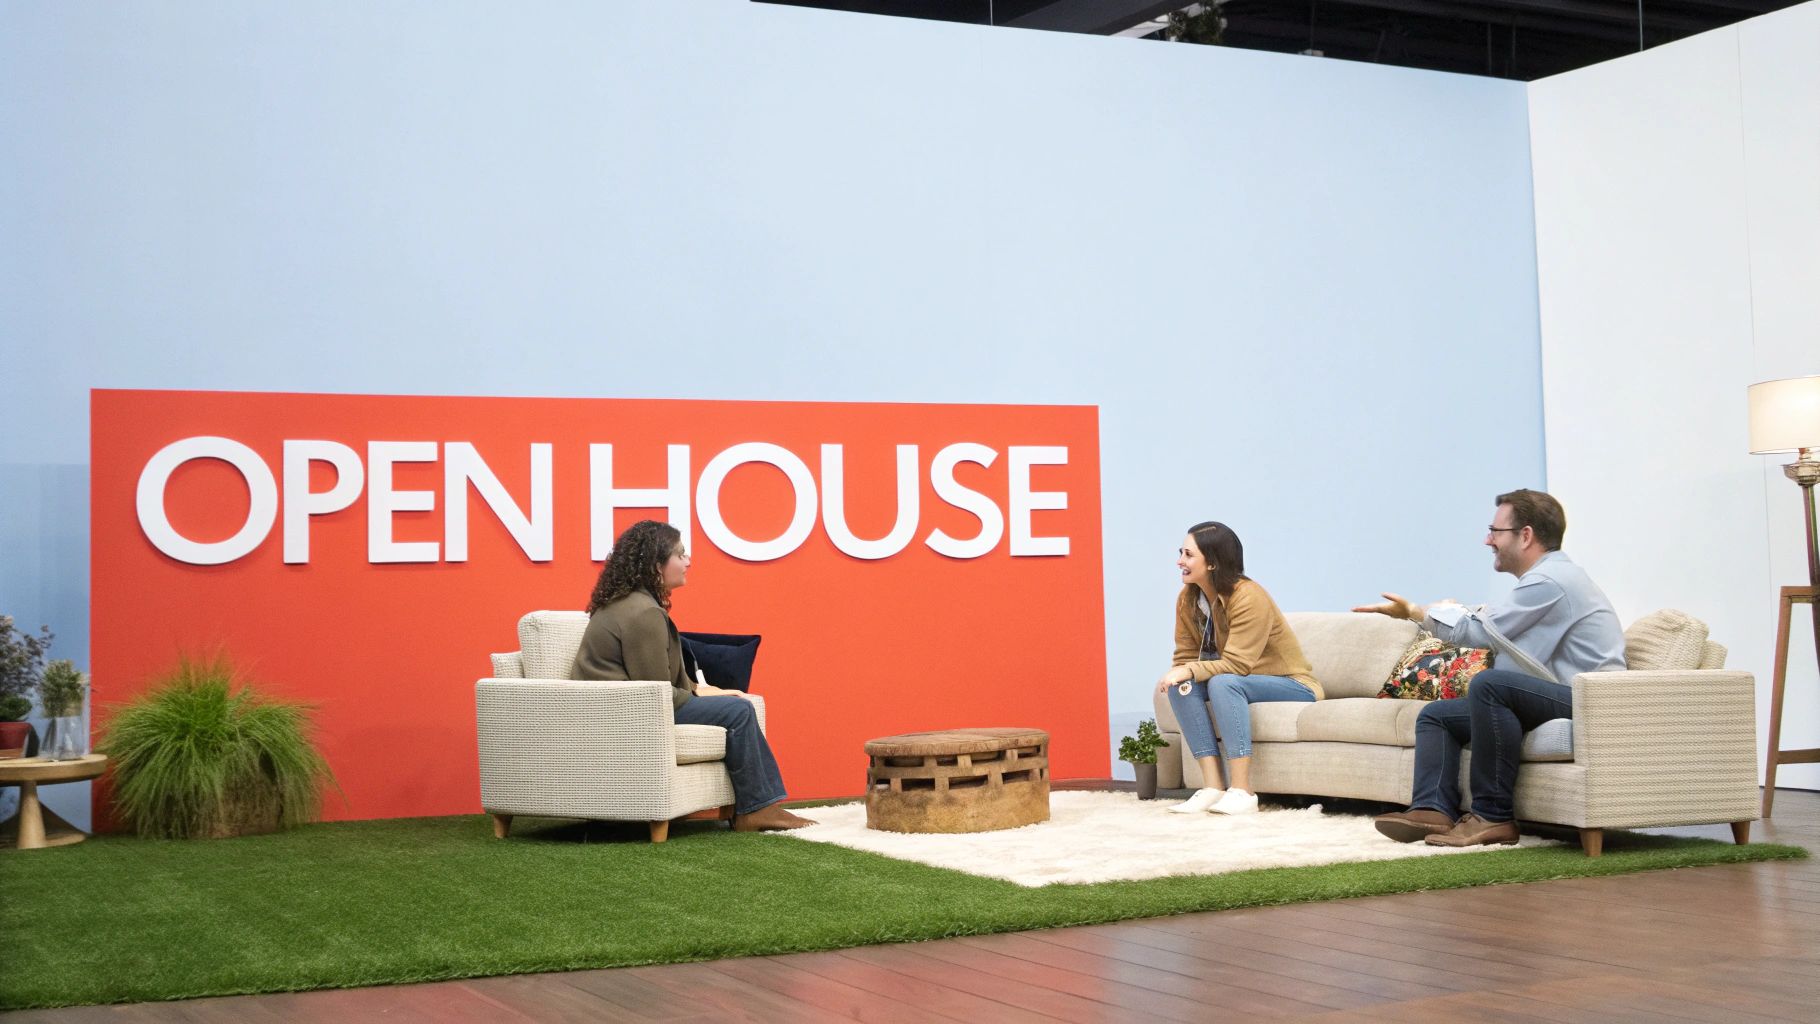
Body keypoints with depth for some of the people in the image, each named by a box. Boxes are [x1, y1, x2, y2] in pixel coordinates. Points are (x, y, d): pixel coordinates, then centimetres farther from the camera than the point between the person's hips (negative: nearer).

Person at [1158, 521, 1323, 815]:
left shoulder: (1249, 597, -24)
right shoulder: (1187, 598, -3)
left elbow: (1236, 665, -28)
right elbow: (1186, 657, -1)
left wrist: (1190, 671, -36)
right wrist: (1180, 675, -23)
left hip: (1293, 685, -7)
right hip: (1243, 682, 7)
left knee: (1223, 683, -34)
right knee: (1181, 687, -19)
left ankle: (1241, 791, -35)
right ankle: (1212, 787, -23)